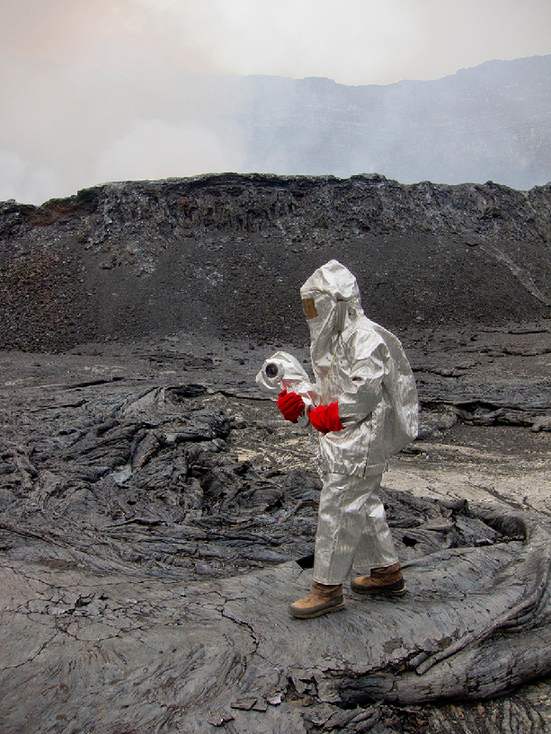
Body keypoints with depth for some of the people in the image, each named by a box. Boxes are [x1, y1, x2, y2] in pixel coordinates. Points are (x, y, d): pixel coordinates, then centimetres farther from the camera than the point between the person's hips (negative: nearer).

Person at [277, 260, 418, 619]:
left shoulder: (366, 336, -15)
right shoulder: (336, 339, 17)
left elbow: (365, 391, -24)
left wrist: (326, 416, -16)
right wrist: (299, 404, 1)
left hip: (361, 442, -10)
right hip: (345, 439, 10)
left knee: (338, 509, -6)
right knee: (363, 506, 18)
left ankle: (328, 588, 5)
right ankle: (387, 571, 33)